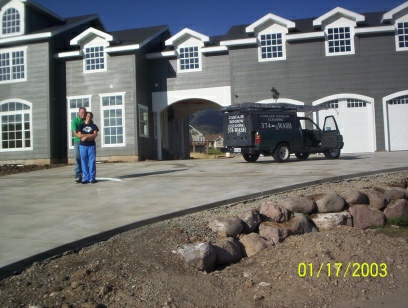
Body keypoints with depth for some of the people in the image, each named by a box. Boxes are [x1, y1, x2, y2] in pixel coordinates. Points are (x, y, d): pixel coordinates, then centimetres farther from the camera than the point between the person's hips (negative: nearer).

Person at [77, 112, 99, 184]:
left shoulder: (94, 126, 10)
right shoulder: (81, 126, 10)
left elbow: (95, 135, -4)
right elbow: (79, 135, -4)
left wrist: (86, 137, -12)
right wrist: (90, 135, -6)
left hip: (92, 145, 0)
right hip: (83, 146, 0)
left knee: (92, 161, -3)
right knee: (84, 162, 0)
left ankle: (92, 178, 1)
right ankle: (85, 178, 4)